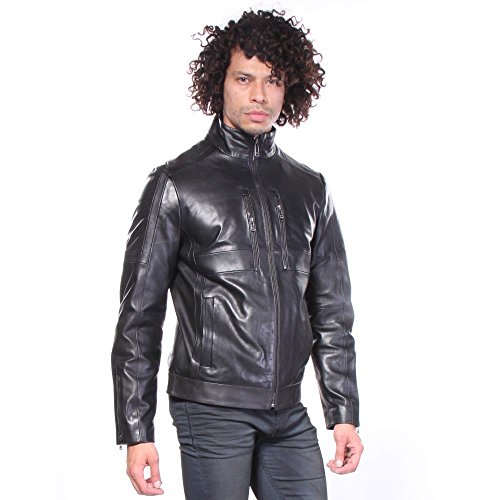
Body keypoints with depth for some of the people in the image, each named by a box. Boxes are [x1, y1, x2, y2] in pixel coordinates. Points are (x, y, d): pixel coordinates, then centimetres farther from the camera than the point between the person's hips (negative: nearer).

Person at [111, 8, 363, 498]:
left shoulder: (309, 188, 12)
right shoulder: (177, 183, -1)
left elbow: (331, 313, 15)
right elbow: (139, 315, -2)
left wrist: (344, 413, 10)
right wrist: (136, 431, -6)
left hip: (289, 415, 4)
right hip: (211, 409, -4)